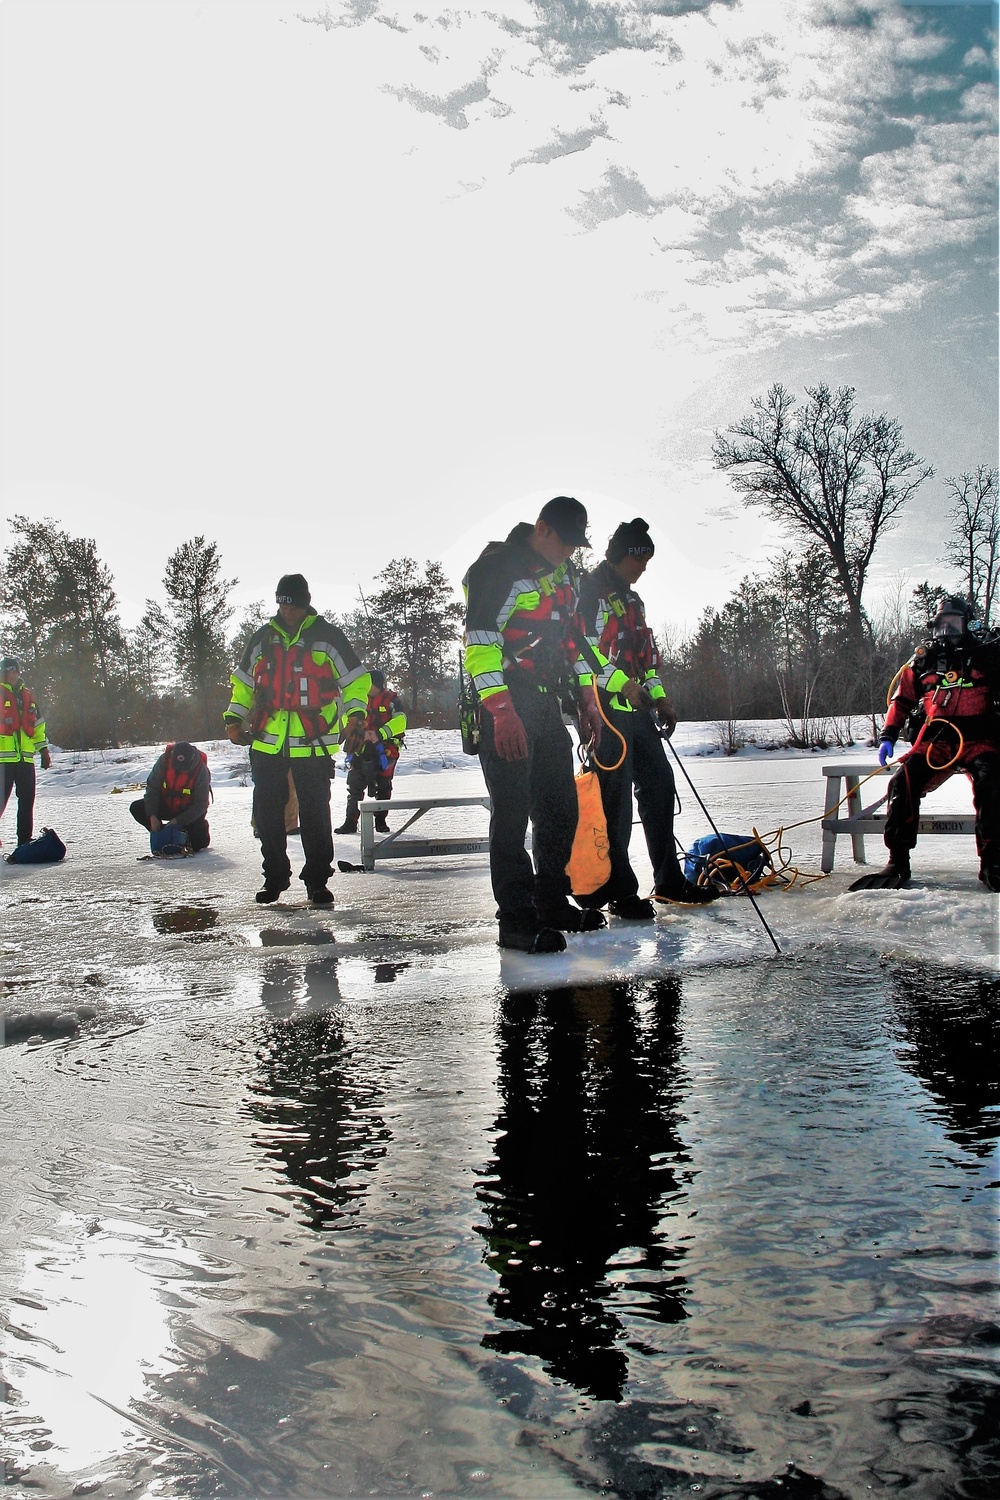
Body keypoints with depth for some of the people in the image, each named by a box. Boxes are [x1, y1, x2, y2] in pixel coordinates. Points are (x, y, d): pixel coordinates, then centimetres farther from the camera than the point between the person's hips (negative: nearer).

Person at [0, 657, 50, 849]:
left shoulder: (28, 695, 17)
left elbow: (37, 724, 23)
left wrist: (43, 750, 20)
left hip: (26, 757, 5)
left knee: (27, 800, 6)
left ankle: (25, 840, 13)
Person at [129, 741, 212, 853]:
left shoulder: (201, 770, -28)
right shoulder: (164, 760, -22)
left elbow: (200, 804, -22)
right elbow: (152, 787, -13)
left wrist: (178, 821, -29)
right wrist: (152, 816, -22)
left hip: (190, 810, -3)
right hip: (167, 805, 3)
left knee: (200, 843, -19)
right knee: (136, 808, -16)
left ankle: (202, 826, 17)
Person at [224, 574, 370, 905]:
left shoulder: (327, 637, 3)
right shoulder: (262, 639, 14)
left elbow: (356, 679, 3)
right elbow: (243, 683, 23)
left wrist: (355, 717, -11)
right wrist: (234, 718, 11)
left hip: (312, 744, -4)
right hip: (267, 743, 4)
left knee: (315, 815, -2)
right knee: (267, 813, 6)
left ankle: (317, 881, 9)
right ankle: (275, 878, 20)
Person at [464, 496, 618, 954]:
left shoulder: (564, 574, 16)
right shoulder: (497, 568, -12)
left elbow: (573, 637, 24)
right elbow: (479, 642, -19)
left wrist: (587, 699, 18)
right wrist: (502, 712, -25)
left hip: (547, 705, 9)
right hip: (506, 711, -9)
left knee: (561, 809, 12)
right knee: (513, 813, -8)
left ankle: (552, 904, 24)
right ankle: (516, 920, -2)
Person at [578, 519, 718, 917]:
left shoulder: (632, 600, 23)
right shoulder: (590, 590, -6)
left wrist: (659, 697, 17)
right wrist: (621, 683, -24)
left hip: (637, 709, 10)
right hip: (605, 709, -10)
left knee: (658, 785, 10)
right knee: (615, 798, -7)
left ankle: (669, 880, 19)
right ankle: (619, 891, 1)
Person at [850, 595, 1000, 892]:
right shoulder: (923, 659, 17)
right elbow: (901, 700, 18)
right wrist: (888, 737, 6)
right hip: (935, 740, 2)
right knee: (902, 783, -20)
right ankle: (898, 861, -14)